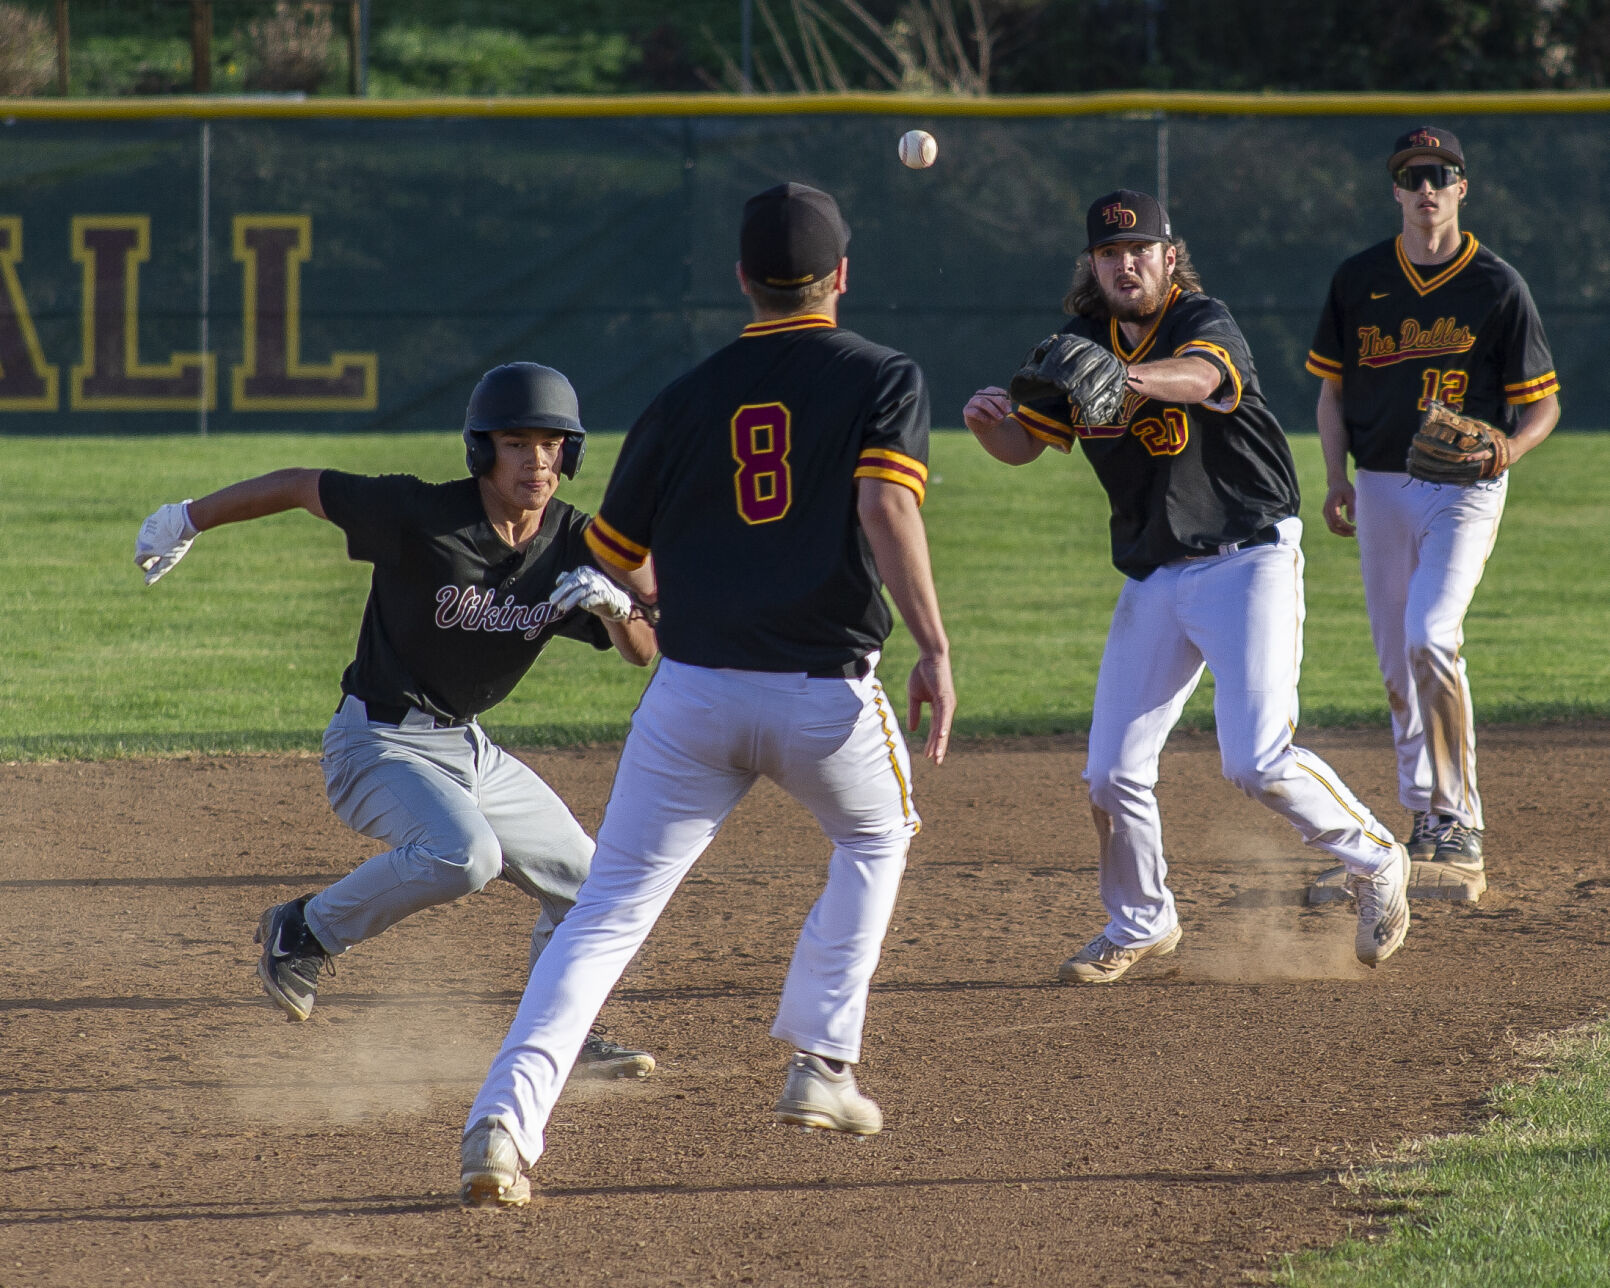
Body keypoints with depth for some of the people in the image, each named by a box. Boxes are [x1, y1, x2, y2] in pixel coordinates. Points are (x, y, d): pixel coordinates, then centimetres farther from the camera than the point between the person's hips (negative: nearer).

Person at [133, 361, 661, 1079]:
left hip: (467, 749, 7)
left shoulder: (574, 547, -5)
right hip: (379, 743, -7)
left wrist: (616, 607, -26)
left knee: (587, 883, 9)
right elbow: (301, 486, -10)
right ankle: (305, 934, -12)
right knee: (462, 853, -33)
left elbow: (641, 654, -3)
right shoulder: (420, 515, -21)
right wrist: (186, 521, -1)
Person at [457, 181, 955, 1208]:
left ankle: (505, 1122, -19)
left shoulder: (688, 400, 12)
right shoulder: (884, 380, 4)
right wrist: (933, 648, -18)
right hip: (827, 693, -1)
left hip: (692, 693, 1)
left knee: (607, 914, 0)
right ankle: (821, 1067, 24)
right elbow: (887, 509, -15)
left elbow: (607, 559, 18)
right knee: (876, 840, 30)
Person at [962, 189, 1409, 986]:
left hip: (1248, 557, -6)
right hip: (1153, 581, 6)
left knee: (1257, 761, -17)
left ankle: (1373, 861, 7)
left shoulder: (1205, 322, -14)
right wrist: (989, 422, -20)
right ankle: (1139, 926, 25)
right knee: (1112, 771, 2)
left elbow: (1197, 377, -38)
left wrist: (1127, 377, -60)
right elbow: (1025, 443, 4)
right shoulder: (1084, 345, 5)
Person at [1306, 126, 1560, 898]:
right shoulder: (1358, 281, 6)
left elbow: (1543, 404, 0)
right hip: (1381, 489, 5)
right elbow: (1332, 386, 14)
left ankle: (1461, 830, -20)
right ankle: (1427, 825, 21)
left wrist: (1504, 450, -20)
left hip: (1464, 488, -5)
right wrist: (1337, 477, 2)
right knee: (1397, 664, 9)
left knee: (1430, 638, -22)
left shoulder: (1497, 288, -4)